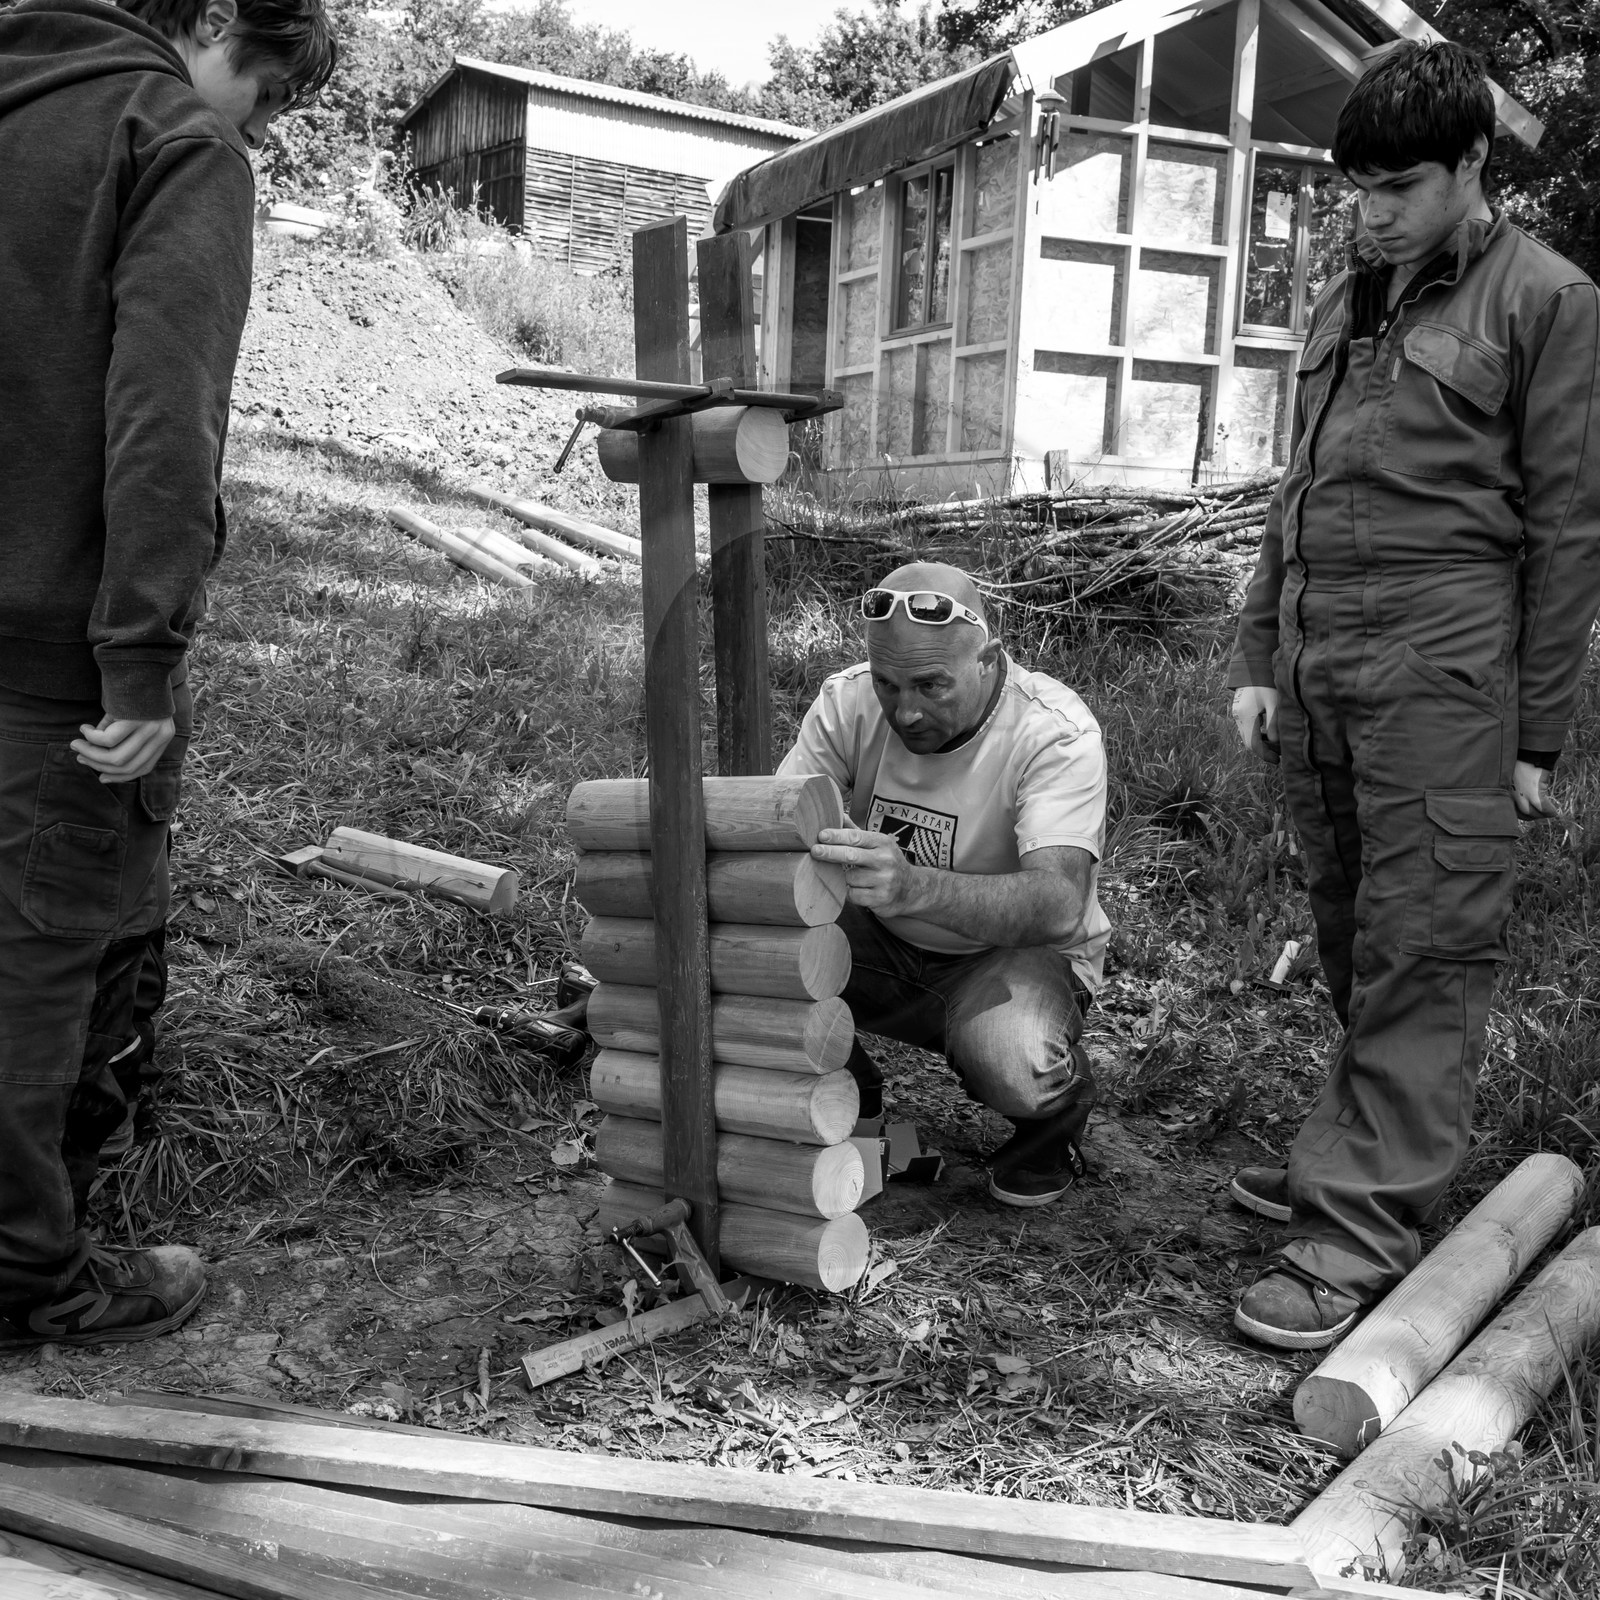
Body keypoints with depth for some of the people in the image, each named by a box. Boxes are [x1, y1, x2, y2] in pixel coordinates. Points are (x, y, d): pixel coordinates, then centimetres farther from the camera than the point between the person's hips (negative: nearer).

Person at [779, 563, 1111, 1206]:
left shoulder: (1057, 734, -26)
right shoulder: (849, 701, -13)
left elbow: (1059, 905, -39)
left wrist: (912, 887, -57)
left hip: (1015, 954, -4)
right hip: (880, 946, 4)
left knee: (1014, 1068, -37)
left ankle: (1054, 1123, 5)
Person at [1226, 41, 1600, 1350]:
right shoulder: (1347, 301, 19)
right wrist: (1260, 658, 14)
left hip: (1443, 666, -6)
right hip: (1318, 658, 6)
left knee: (1423, 952, -5)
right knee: (1351, 939, 11)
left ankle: (1363, 1229, -2)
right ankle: (1358, 1153, 24)